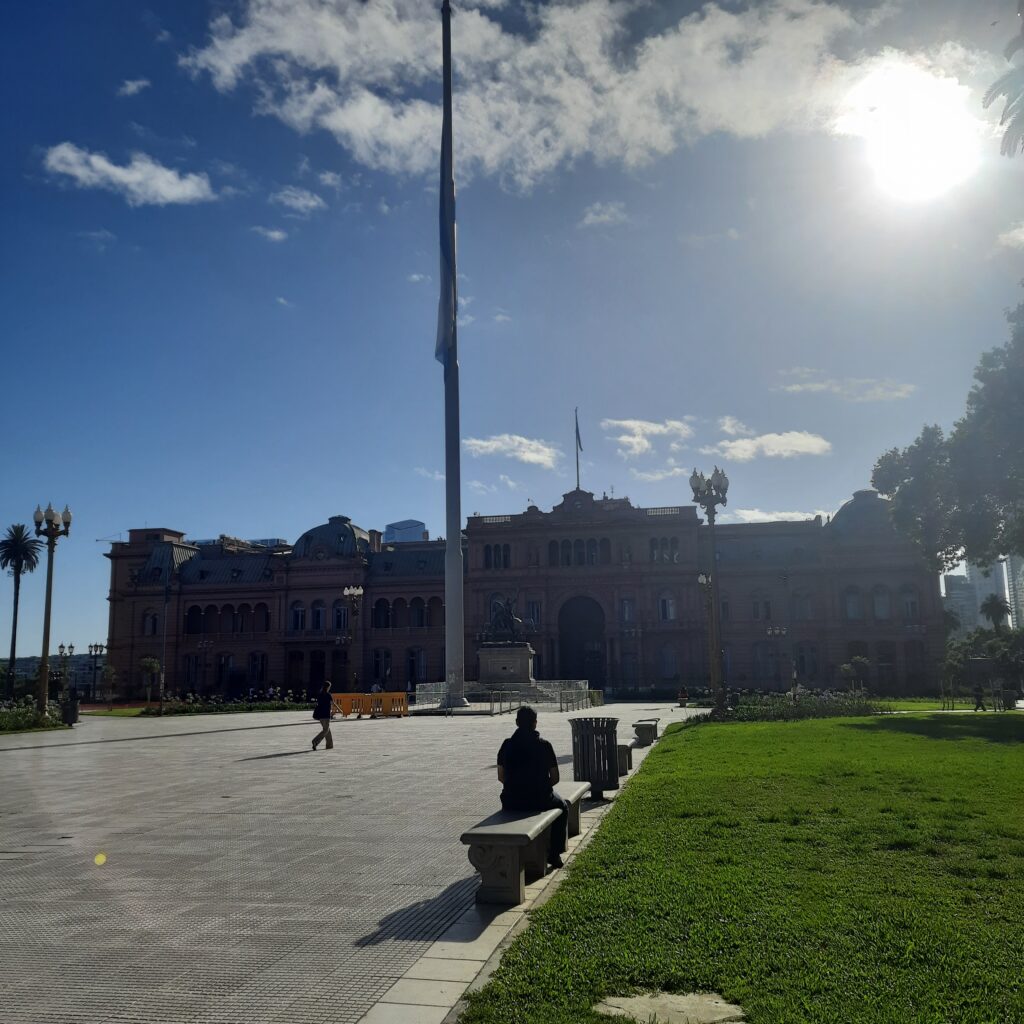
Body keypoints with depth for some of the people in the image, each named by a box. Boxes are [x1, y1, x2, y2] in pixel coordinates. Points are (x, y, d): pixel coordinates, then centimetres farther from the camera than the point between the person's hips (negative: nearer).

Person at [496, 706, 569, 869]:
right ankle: (554, 854, 24)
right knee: (563, 806, 29)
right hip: (540, 800, -2)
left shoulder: (507, 745, -3)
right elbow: (555, 778, -3)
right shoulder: (544, 745, -8)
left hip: (512, 801, 2)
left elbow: (501, 777, 4)